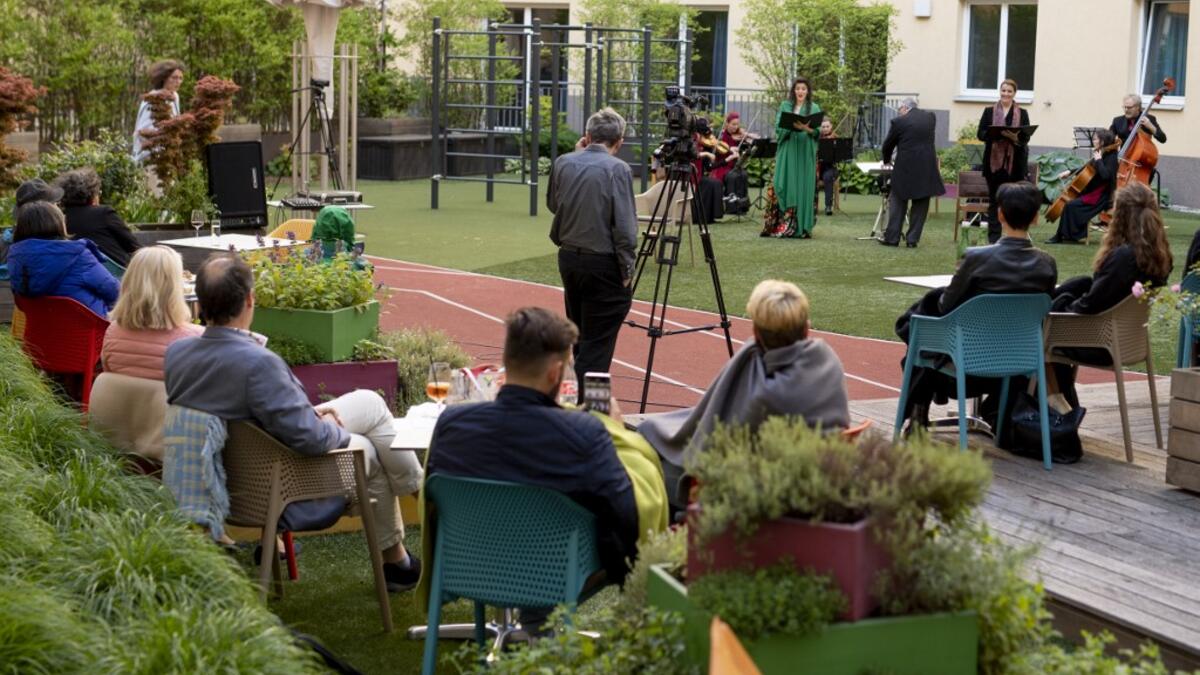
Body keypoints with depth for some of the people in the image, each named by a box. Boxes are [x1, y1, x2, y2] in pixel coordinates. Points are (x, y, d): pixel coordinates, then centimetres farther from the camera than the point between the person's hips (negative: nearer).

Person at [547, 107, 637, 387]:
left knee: (578, 337, 19)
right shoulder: (617, 169, -13)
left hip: (568, 258, 6)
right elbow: (624, 226, -16)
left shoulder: (563, 163, 2)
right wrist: (627, 270, -7)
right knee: (597, 343, -1)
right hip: (603, 264, -6)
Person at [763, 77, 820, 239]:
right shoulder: (785, 106, 11)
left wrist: (807, 129, -19)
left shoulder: (814, 108, 9)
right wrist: (792, 126, -16)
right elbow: (778, 127, 3)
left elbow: (818, 131, 1)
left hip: (805, 152, 0)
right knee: (783, 186, -6)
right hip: (787, 151, 0)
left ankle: (801, 226, 1)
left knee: (803, 187, -2)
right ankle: (781, 224, -2)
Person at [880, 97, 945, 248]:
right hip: (927, 168, 3)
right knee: (921, 205, 9)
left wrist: (886, 160, 23)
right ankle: (913, 239, 9)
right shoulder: (930, 117, 6)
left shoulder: (899, 122, -6)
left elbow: (888, 144, 3)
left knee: (898, 202, 8)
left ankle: (892, 237, 9)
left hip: (905, 168, -3)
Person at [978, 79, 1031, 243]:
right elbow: (980, 134, 1)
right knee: (994, 199, 4)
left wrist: (1015, 137, -21)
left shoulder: (1022, 114, 7)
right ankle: (994, 236, 8)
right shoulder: (989, 111, 6)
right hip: (994, 161, 0)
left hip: (1015, 162, 0)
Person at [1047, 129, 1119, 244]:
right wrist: (1070, 172, 13)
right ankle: (1069, 234, 9)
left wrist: (1098, 160, -22)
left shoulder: (1110, 157, -15)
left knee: (1070, 205, -19)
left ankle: (1060, 236, -10)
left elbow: (1105, 175, -32)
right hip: (1092, 191, 10)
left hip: (1100, 197, -10)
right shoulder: (1101, 155, 10)